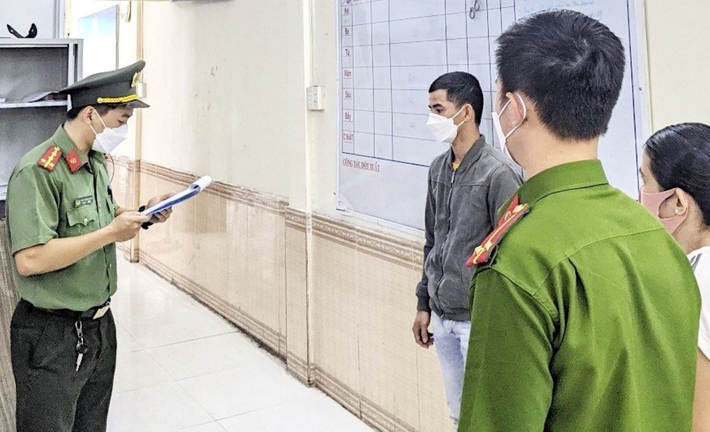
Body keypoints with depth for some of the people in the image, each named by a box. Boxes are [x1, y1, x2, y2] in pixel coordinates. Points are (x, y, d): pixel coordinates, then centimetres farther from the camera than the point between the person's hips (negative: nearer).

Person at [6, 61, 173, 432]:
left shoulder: (97, 163, 8)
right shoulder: (37, 172, -21)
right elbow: (29, 260, -28)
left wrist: (142, 216, 1)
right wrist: (111, 233, -25)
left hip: (100, 325, 8)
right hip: (52, 336, -8)